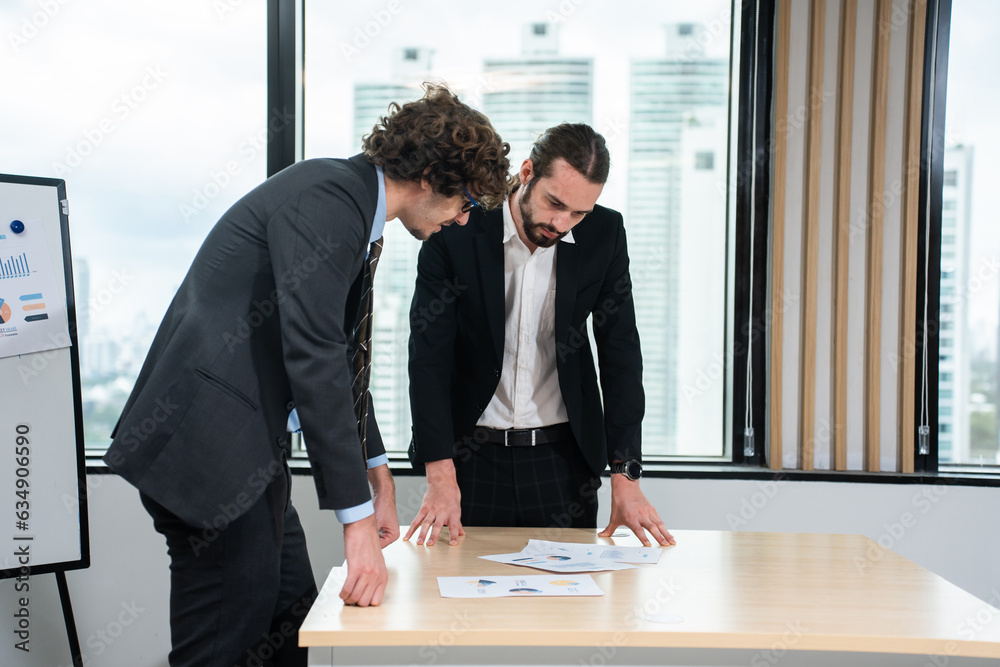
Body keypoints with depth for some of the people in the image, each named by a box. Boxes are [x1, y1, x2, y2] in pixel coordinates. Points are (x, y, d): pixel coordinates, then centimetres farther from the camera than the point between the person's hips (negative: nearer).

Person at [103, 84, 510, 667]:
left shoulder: (353, 205, 14)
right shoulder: (327, 198, -17)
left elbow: (341, 356, 22)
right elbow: (312, 360, -25)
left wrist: (380, 477, 26)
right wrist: (358, 522, -24)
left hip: (248, 451, 10)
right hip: (208, 449, -10)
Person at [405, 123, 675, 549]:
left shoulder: (604, 234, -5)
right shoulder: (457, 230, -12)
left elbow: (620, 351, -2)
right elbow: (428, 354, -12)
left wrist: (625, 477, -9)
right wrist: (441, 477, -18)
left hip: (563, 457, 2)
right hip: (471, 455, -1)